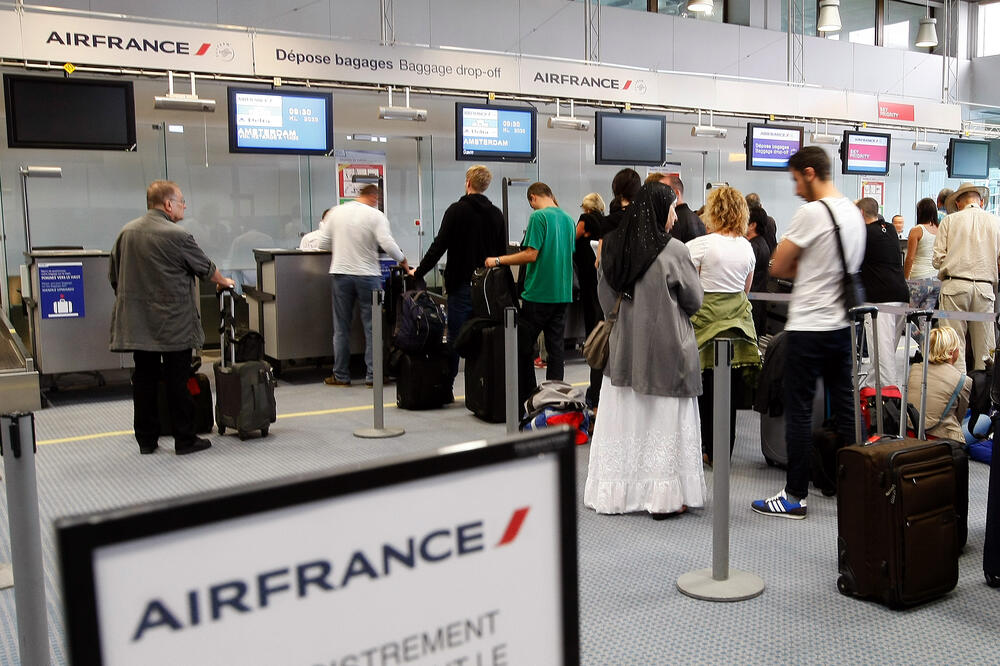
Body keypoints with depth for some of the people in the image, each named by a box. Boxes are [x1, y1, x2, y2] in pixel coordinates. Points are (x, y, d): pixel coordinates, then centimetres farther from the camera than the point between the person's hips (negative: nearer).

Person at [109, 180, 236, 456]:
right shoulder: (176, 236, -13)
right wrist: (224, 281, 20)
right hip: (174, 325, -6)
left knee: (144, 380, 10)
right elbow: (205, 268, 1)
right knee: (177, 381, 2)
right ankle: (185, 439, 10)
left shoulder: (126, 232, 5)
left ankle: (146, 440, 17)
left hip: (137, 323, 6)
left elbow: (114, 275, 13)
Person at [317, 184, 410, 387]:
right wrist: (403, 260, -1)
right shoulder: (376, 216, -5)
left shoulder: (335, 212, 5)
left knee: (341, 327, 9)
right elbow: (387, 244, -15)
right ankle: (373, 375, 5)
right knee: (372, 326, 4)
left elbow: (324, 245, 6)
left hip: (340, 273, 3)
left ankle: (341, 375, 13)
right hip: (367, 275, -3)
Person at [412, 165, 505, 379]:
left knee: (455, 337, -1)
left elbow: (439, 245, -11)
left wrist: (419, 272, -2)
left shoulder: (457, 210, -7)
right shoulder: (496, 214, 8)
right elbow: (503, 251, 12)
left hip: (462, 284, -4)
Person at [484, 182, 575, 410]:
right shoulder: (569, 219, 10)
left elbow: (531, 255, -17)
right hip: (563, 293, 7)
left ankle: (526, 401, 8)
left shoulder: (539, 216, -12)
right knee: (556, 347, 10)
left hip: (538, 293, -7)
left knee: (524, 348, 4)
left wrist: (498, 261, -8)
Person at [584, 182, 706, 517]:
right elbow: (694, 300, -3)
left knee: (623, 419, 11)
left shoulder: (614, 247, 1)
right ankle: (664, 495, 9)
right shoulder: (673, 251, -13)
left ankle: (616, 491, 18)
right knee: (664, 420, 4)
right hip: (665, 350, -5)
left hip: (624, 348, 5)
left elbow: (605, 298, 10)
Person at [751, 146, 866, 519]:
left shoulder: (811, 213, -15)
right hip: (843, 323, 8)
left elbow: (777, 267, -11)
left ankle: (795, 496, 5)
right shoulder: (854, 213, 10)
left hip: (809, 327, -8)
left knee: (799, 411, -1)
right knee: (844, 404, 13)